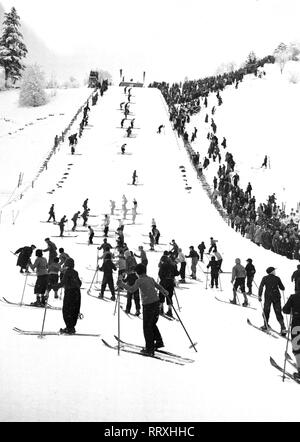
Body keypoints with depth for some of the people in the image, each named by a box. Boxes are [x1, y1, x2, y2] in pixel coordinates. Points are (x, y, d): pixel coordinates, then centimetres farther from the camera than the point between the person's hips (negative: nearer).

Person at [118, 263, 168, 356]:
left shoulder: (140, 280, -9)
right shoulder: (151, 279, 11)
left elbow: (132, 290, -20)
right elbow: (159, 286, 27)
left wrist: (122, 284, -8)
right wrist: (165, 292, 45)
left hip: (148, 305, -7)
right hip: (156, 302, 7)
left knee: (147, 327, 2)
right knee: (152, 324, 24)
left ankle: (150, 349, 4)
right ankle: (159, 342, 26)